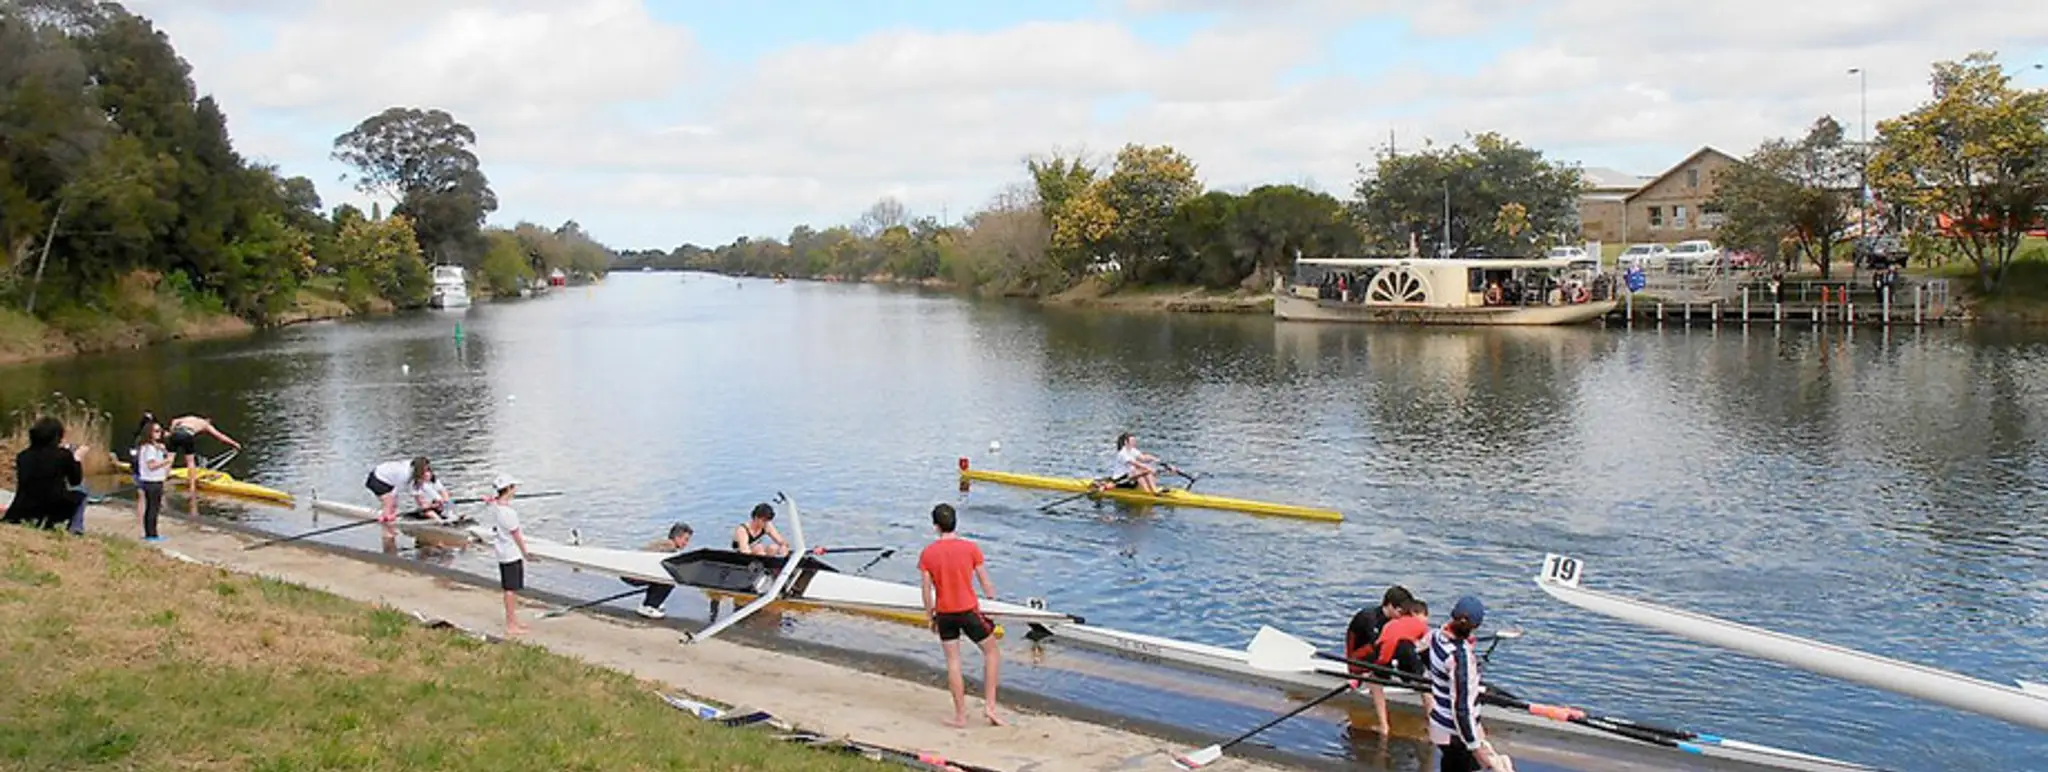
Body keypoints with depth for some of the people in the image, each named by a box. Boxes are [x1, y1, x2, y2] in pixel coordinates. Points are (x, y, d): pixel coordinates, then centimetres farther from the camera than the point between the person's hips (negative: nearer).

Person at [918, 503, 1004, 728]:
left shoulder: (927, 553, -6)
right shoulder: (970, 548, -10)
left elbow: (927, 590, -3)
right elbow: (986, 583, -4)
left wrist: (930, 617, 10)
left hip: (944, 613, 2)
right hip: (969, 610, -2)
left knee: (952, 661, 10)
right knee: (991, 652, 16)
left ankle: (960, 715, 14)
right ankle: (989, 705, 9)